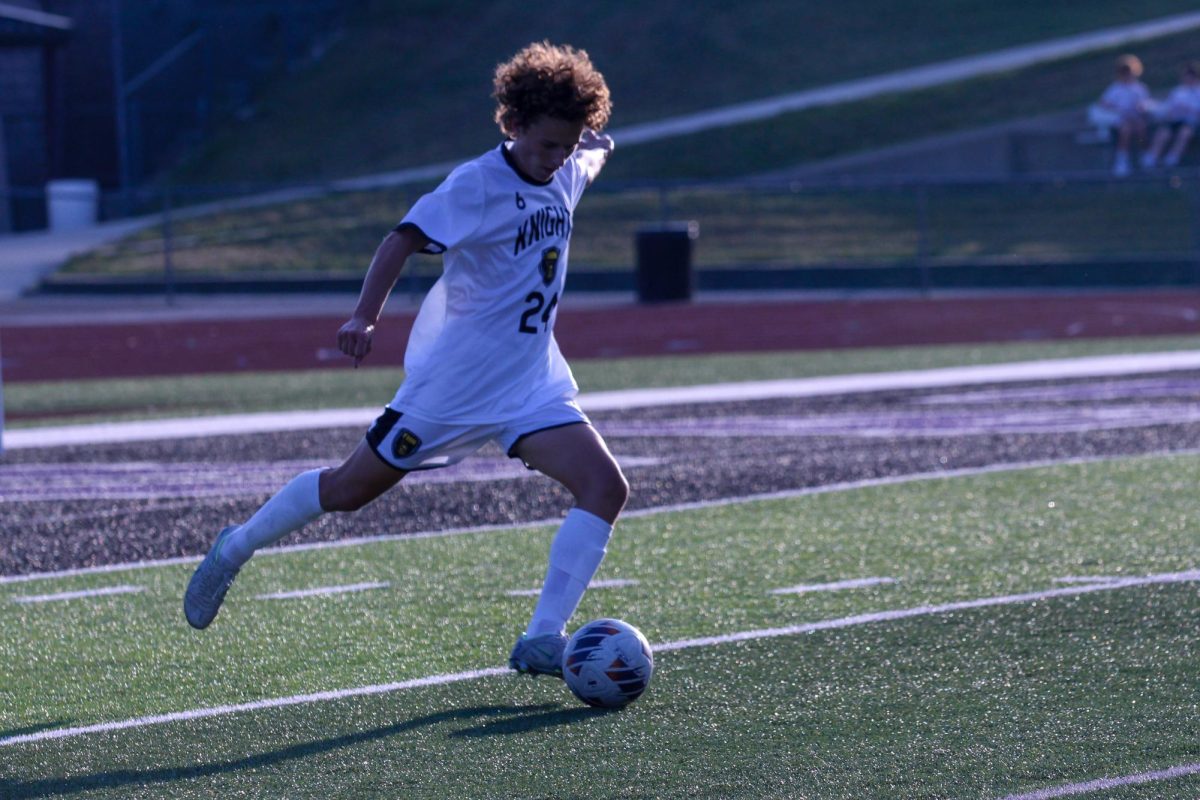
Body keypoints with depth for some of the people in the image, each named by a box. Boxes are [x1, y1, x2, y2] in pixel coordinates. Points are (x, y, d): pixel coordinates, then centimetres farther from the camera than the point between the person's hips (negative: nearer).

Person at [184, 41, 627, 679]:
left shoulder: (568, 174, 3)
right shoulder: (477, 183, -17)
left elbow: (592, 157, 31)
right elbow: (407, 237, -30)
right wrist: (364, 316, -40)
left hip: (533, 383, 6)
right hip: (455, 379, -6)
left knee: (605, 487, -14)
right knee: (350, 489, 4)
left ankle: (542, 641, -15)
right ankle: (234, 549, 29)